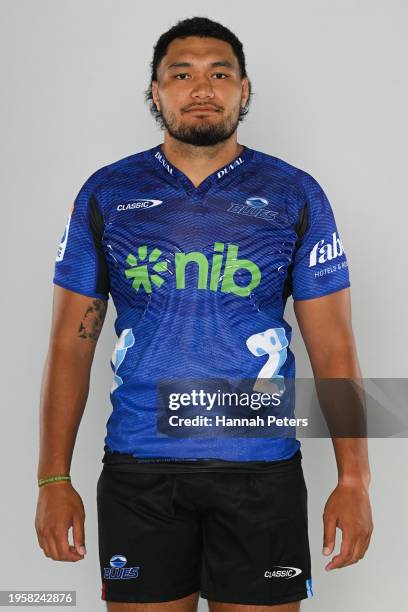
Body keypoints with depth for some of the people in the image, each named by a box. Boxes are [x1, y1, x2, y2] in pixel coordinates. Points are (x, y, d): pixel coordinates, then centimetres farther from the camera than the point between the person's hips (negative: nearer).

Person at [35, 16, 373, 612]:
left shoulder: (295, 196, 2)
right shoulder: (106, 194, 3)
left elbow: (333, 346, 1)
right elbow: (72, 344, 4)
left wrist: (354, 480, -5)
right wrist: (54, 480, -1)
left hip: (262, 471, 0)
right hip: (138, 472, 1)